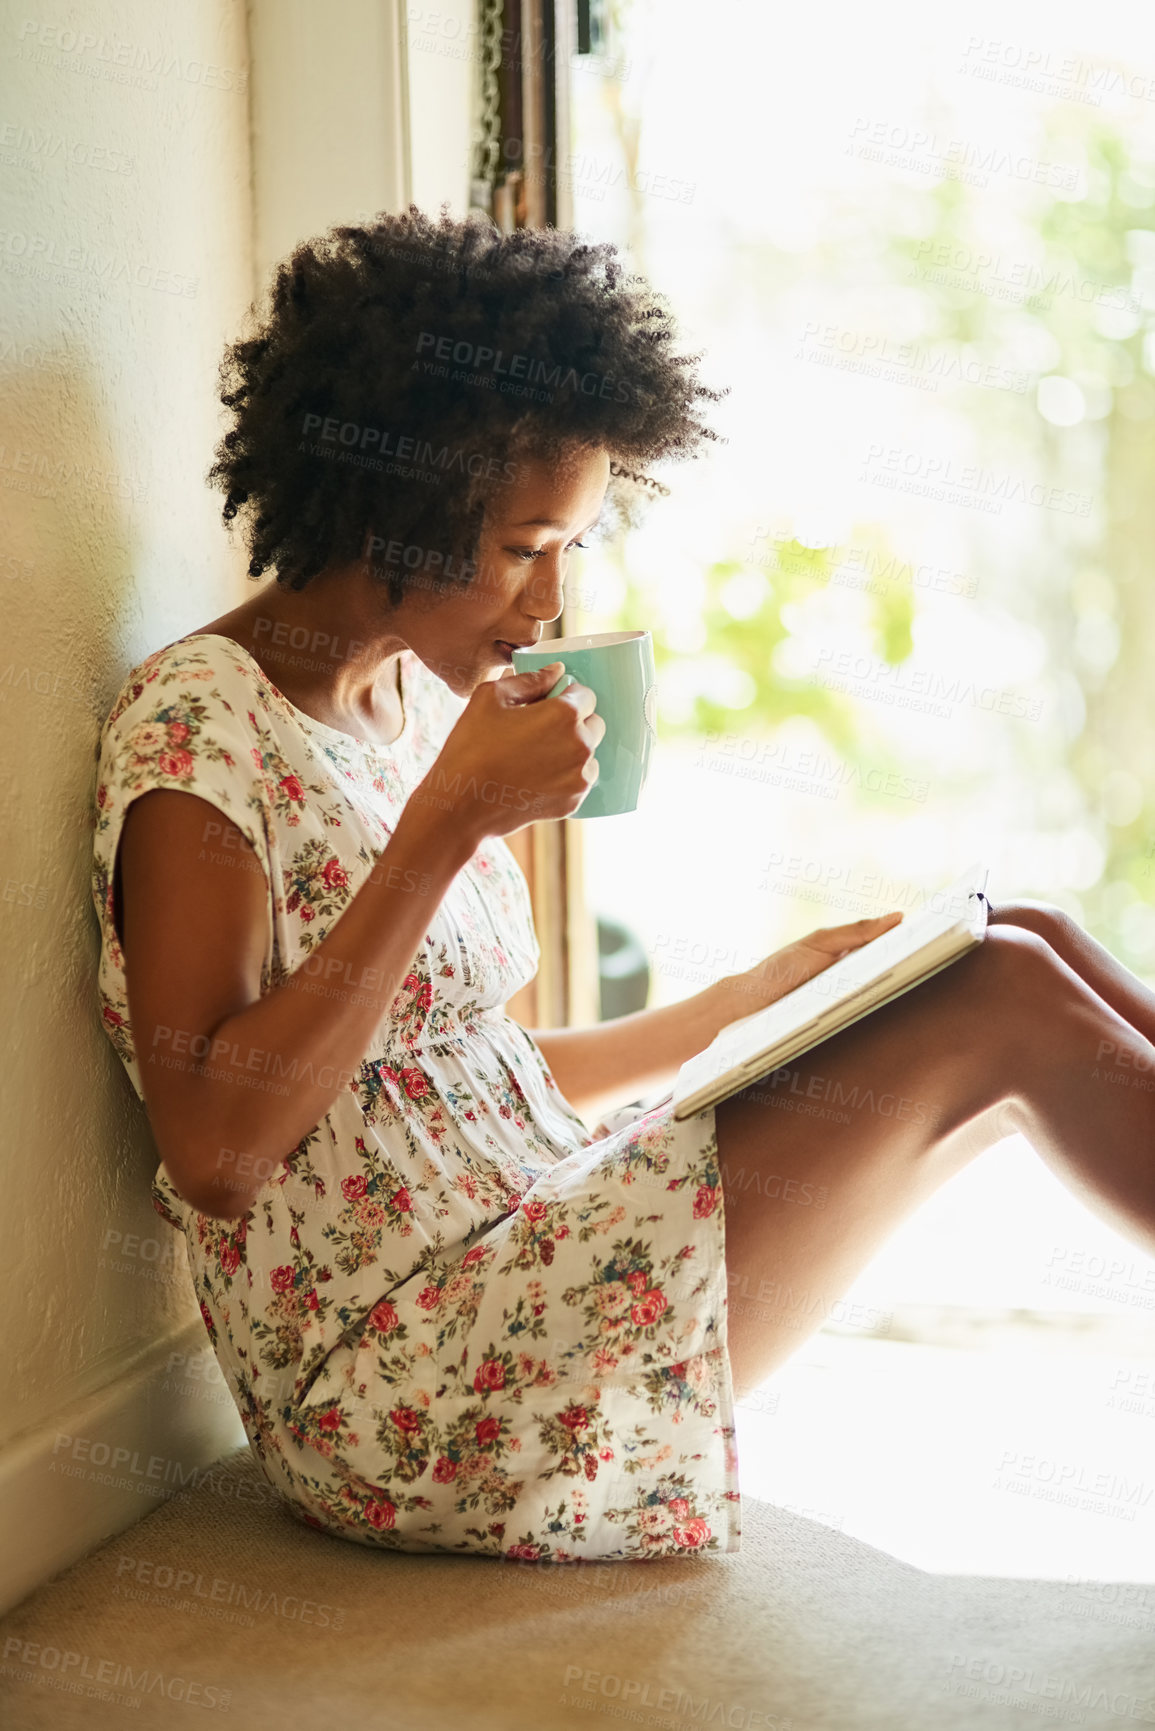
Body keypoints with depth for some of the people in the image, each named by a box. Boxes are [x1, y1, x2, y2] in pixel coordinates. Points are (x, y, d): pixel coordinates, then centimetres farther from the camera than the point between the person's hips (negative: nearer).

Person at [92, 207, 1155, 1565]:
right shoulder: (197, 726, -13)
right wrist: (449, 827, -21)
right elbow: (213, 1151, -21)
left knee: (1019, 953, -3)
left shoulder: (416, 702, 13)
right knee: (1005, 1009, -12)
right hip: (396, 1403, -8)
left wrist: (749, 1001, 9)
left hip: (516, 1280, 8)